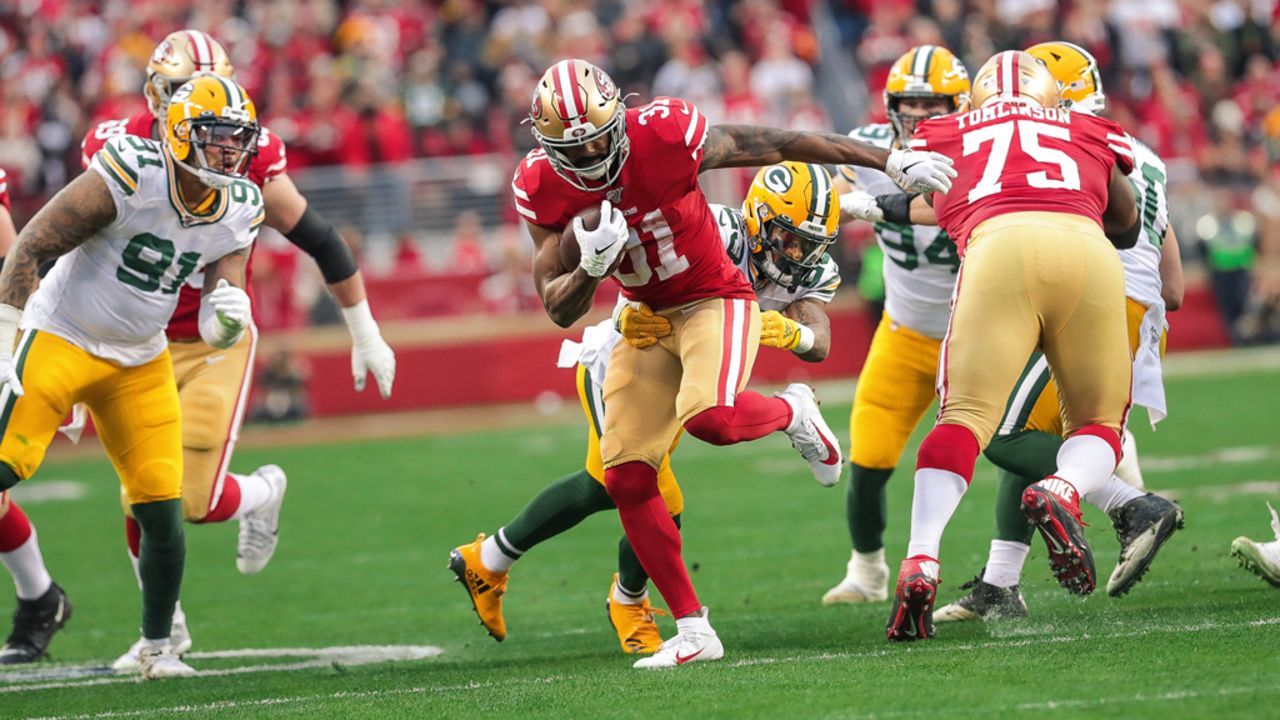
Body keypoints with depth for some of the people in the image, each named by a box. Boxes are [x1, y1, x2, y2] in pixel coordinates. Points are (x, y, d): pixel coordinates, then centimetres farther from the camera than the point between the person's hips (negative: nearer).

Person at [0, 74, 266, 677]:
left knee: (162, 508, 0)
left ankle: (157, 648, 16)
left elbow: (217, 330, 0)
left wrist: (228, 315, -25)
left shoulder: (238, 212, -3)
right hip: (61, 338, -5)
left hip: (140, 362, 5)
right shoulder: (129, 176, -22)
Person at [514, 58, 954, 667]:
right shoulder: (543, 188, -13)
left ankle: (792, 412, 4)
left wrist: (890, 161, -7)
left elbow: (783, 145, -14)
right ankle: (692, 632, 4)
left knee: (708, 417, -33)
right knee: (625, 477, -6)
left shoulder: (663, 136, -25)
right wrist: (591, 266, -34)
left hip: (714, 300, -5)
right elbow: (559, 309, -10)